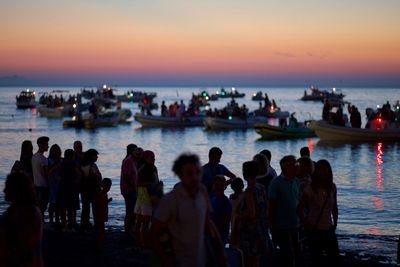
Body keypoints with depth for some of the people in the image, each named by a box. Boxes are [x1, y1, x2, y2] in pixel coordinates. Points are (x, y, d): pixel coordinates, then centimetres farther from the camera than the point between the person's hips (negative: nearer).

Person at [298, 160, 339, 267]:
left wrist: (335, 223, 5)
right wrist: (306, 224, -9)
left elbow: (334, 208, 12)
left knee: (334, 258, 3)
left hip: (329, 230, 4)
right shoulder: (310, 189, -13)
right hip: (315, 230, -4)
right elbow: (300, 209, -8)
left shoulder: (332, 188, 0)